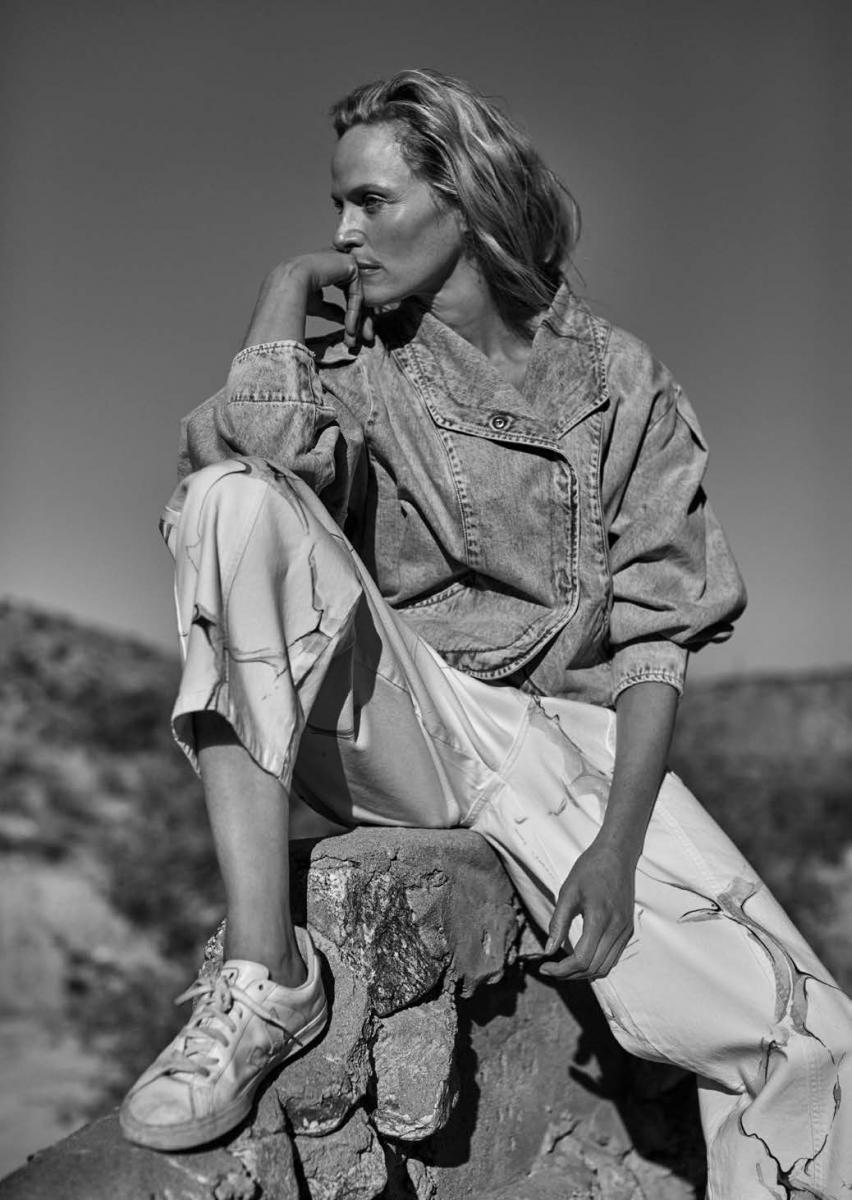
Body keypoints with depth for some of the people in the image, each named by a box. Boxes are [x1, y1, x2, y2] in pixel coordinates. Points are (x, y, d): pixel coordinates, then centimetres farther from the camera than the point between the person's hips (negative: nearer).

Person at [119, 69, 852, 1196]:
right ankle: (265, 973, -26)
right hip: (388, 722, 1)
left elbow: (653, 637, 0)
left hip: (567, 740, -1)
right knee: (239, 500, -27)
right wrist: (291, 288, 0)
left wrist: (617, 844, -14)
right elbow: (262, 435, -18)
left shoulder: (617, 381, 6)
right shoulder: (355, 364, 9)